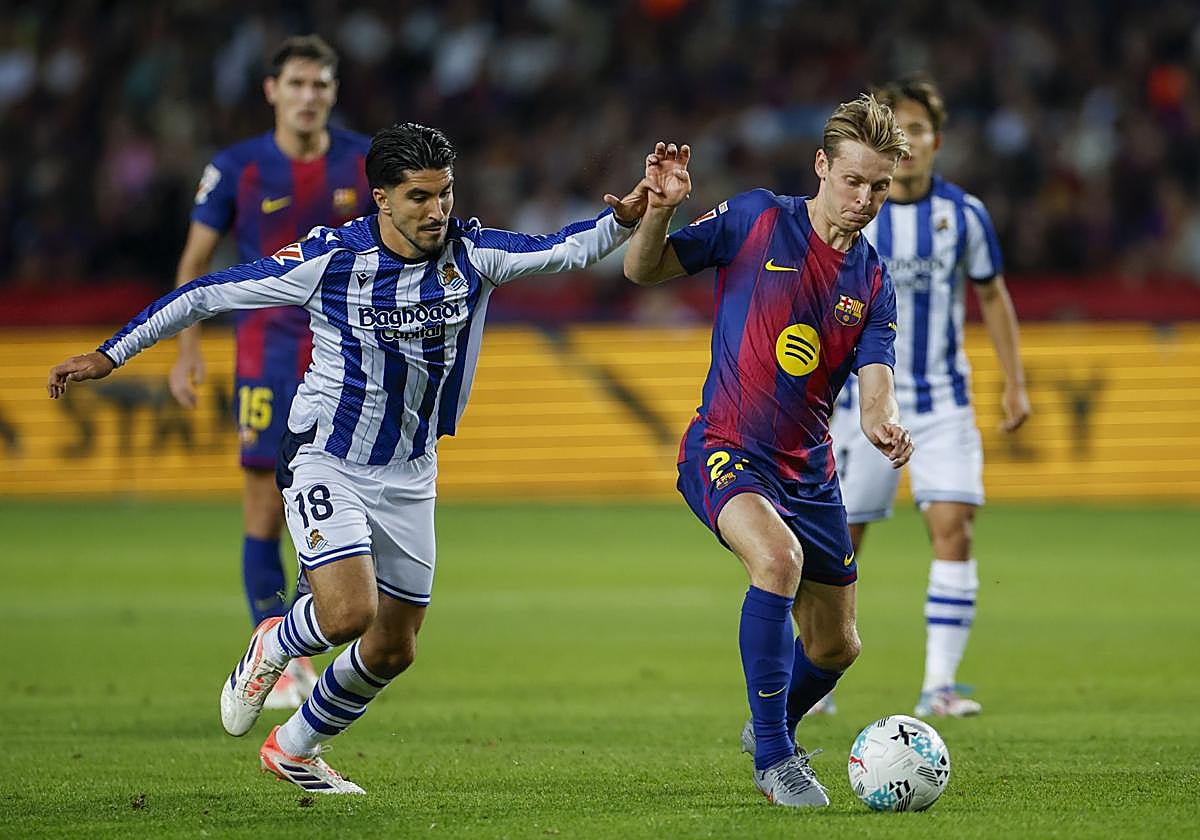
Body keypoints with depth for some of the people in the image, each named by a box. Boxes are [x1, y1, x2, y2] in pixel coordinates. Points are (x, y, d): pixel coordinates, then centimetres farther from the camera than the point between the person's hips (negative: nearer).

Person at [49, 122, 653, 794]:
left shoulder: (471, 254, -7)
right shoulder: (329, 258, -16)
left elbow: (567, 250, -18)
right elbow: (209, 293, -8)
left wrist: (623, 220, -39)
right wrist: (109, 356, -6)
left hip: (409, 476, 5)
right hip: (326, 465, -5)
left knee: (393, 651, 9)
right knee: (348, 614, -24)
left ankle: (296, 748, 34)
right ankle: (273, 648, 12)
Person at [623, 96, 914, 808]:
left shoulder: (873, 282, 2)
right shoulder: (755, 220, -7)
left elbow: (874, 390, -7)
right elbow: (643, 271, -2)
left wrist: (886, 426, -30)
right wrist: (659, 210, -22)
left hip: (809, 471, 5)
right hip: (724, 449, -5)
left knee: (836, 648, 10)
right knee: (778, 557, -34)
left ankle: (771, 730, 44)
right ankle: (773, 754, -23)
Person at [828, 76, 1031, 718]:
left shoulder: (964, 214, -1)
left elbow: (992, 297, 11)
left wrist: (1015, 383, 8)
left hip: (943, 401, 1)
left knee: (953, 527, -13)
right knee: (840, 538, 1)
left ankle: (939, 684, -10)